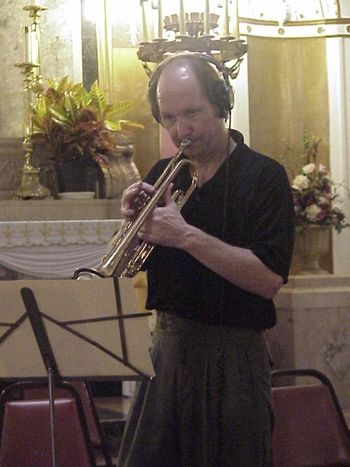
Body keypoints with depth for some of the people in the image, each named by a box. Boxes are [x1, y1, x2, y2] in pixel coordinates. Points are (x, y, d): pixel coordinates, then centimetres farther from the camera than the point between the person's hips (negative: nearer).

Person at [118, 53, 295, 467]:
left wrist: (187, 236, -23)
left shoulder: (264, 176, -8)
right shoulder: (162, 176, 8)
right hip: (166, 350, 5)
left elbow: (269, 280, -19)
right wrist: (135, 222, -8)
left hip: (232, 358, -5)